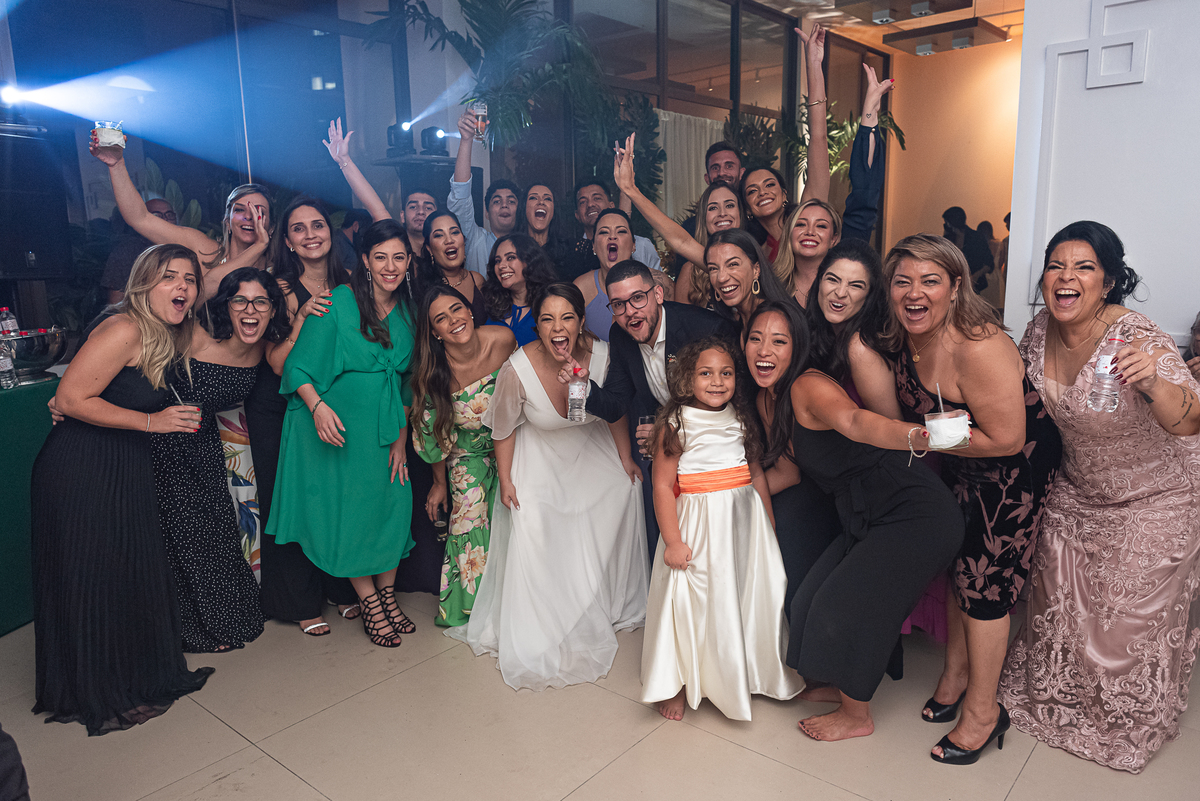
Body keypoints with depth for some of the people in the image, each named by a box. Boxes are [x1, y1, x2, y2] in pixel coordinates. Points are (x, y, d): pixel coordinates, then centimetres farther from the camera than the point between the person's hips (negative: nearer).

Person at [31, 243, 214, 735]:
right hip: (80, 473, -9)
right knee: (92, 580, 4)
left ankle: (142, 676, 34)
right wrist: (153, 421, -19)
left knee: (138, 572, 16)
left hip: (125, 472, 9)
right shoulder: (125, 330, -19)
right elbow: (70, 399, -22)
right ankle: (100, 696, 21)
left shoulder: (170, 336, 9)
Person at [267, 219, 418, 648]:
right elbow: (299, 366, -11)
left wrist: (401, 437, 7)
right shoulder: (337, 303, -12)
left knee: (393, 506, 7)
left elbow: (407, 381, 10)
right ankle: (370, 603, 19)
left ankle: (387, 593, 27)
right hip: (336, 427, -4)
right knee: (348, 510, 2)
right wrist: (318, 406, -27)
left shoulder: (408, 311, 3)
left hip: (386, 427, 5)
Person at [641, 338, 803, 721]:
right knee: (693, 604, 3)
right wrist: (673, 541, -15)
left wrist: (769, 526, 12)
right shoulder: (675, 426, -11)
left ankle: (751, 674, 35)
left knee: (753, 596, 12)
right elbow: (663, 486, -12)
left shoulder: (742, 420, 5)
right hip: (698, 526, -5)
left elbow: (756, 474, 12)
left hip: (745, 521, 5)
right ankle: (677, 683, 22)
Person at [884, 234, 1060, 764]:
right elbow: (907, 417, 12)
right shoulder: (902, 338, -8)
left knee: (983, 580, 1)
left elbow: (1005, 440, -30)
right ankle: (956, 674, 38)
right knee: (956, 565, 16)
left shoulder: (979, 348, -33)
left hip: (1016, 468, -7)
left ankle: (983, 711, 21)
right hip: (959, 468, 7)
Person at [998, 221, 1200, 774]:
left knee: (1132, 614, 11)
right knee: (1059, 600, 16)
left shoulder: (1137, 339, -29)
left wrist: (1153, 382, -58)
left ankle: (1130, 723, 39)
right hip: (1077, 489, 5)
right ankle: (1056, 698, 43)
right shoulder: (1040, 330, -11)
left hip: (1154, 497, -5)